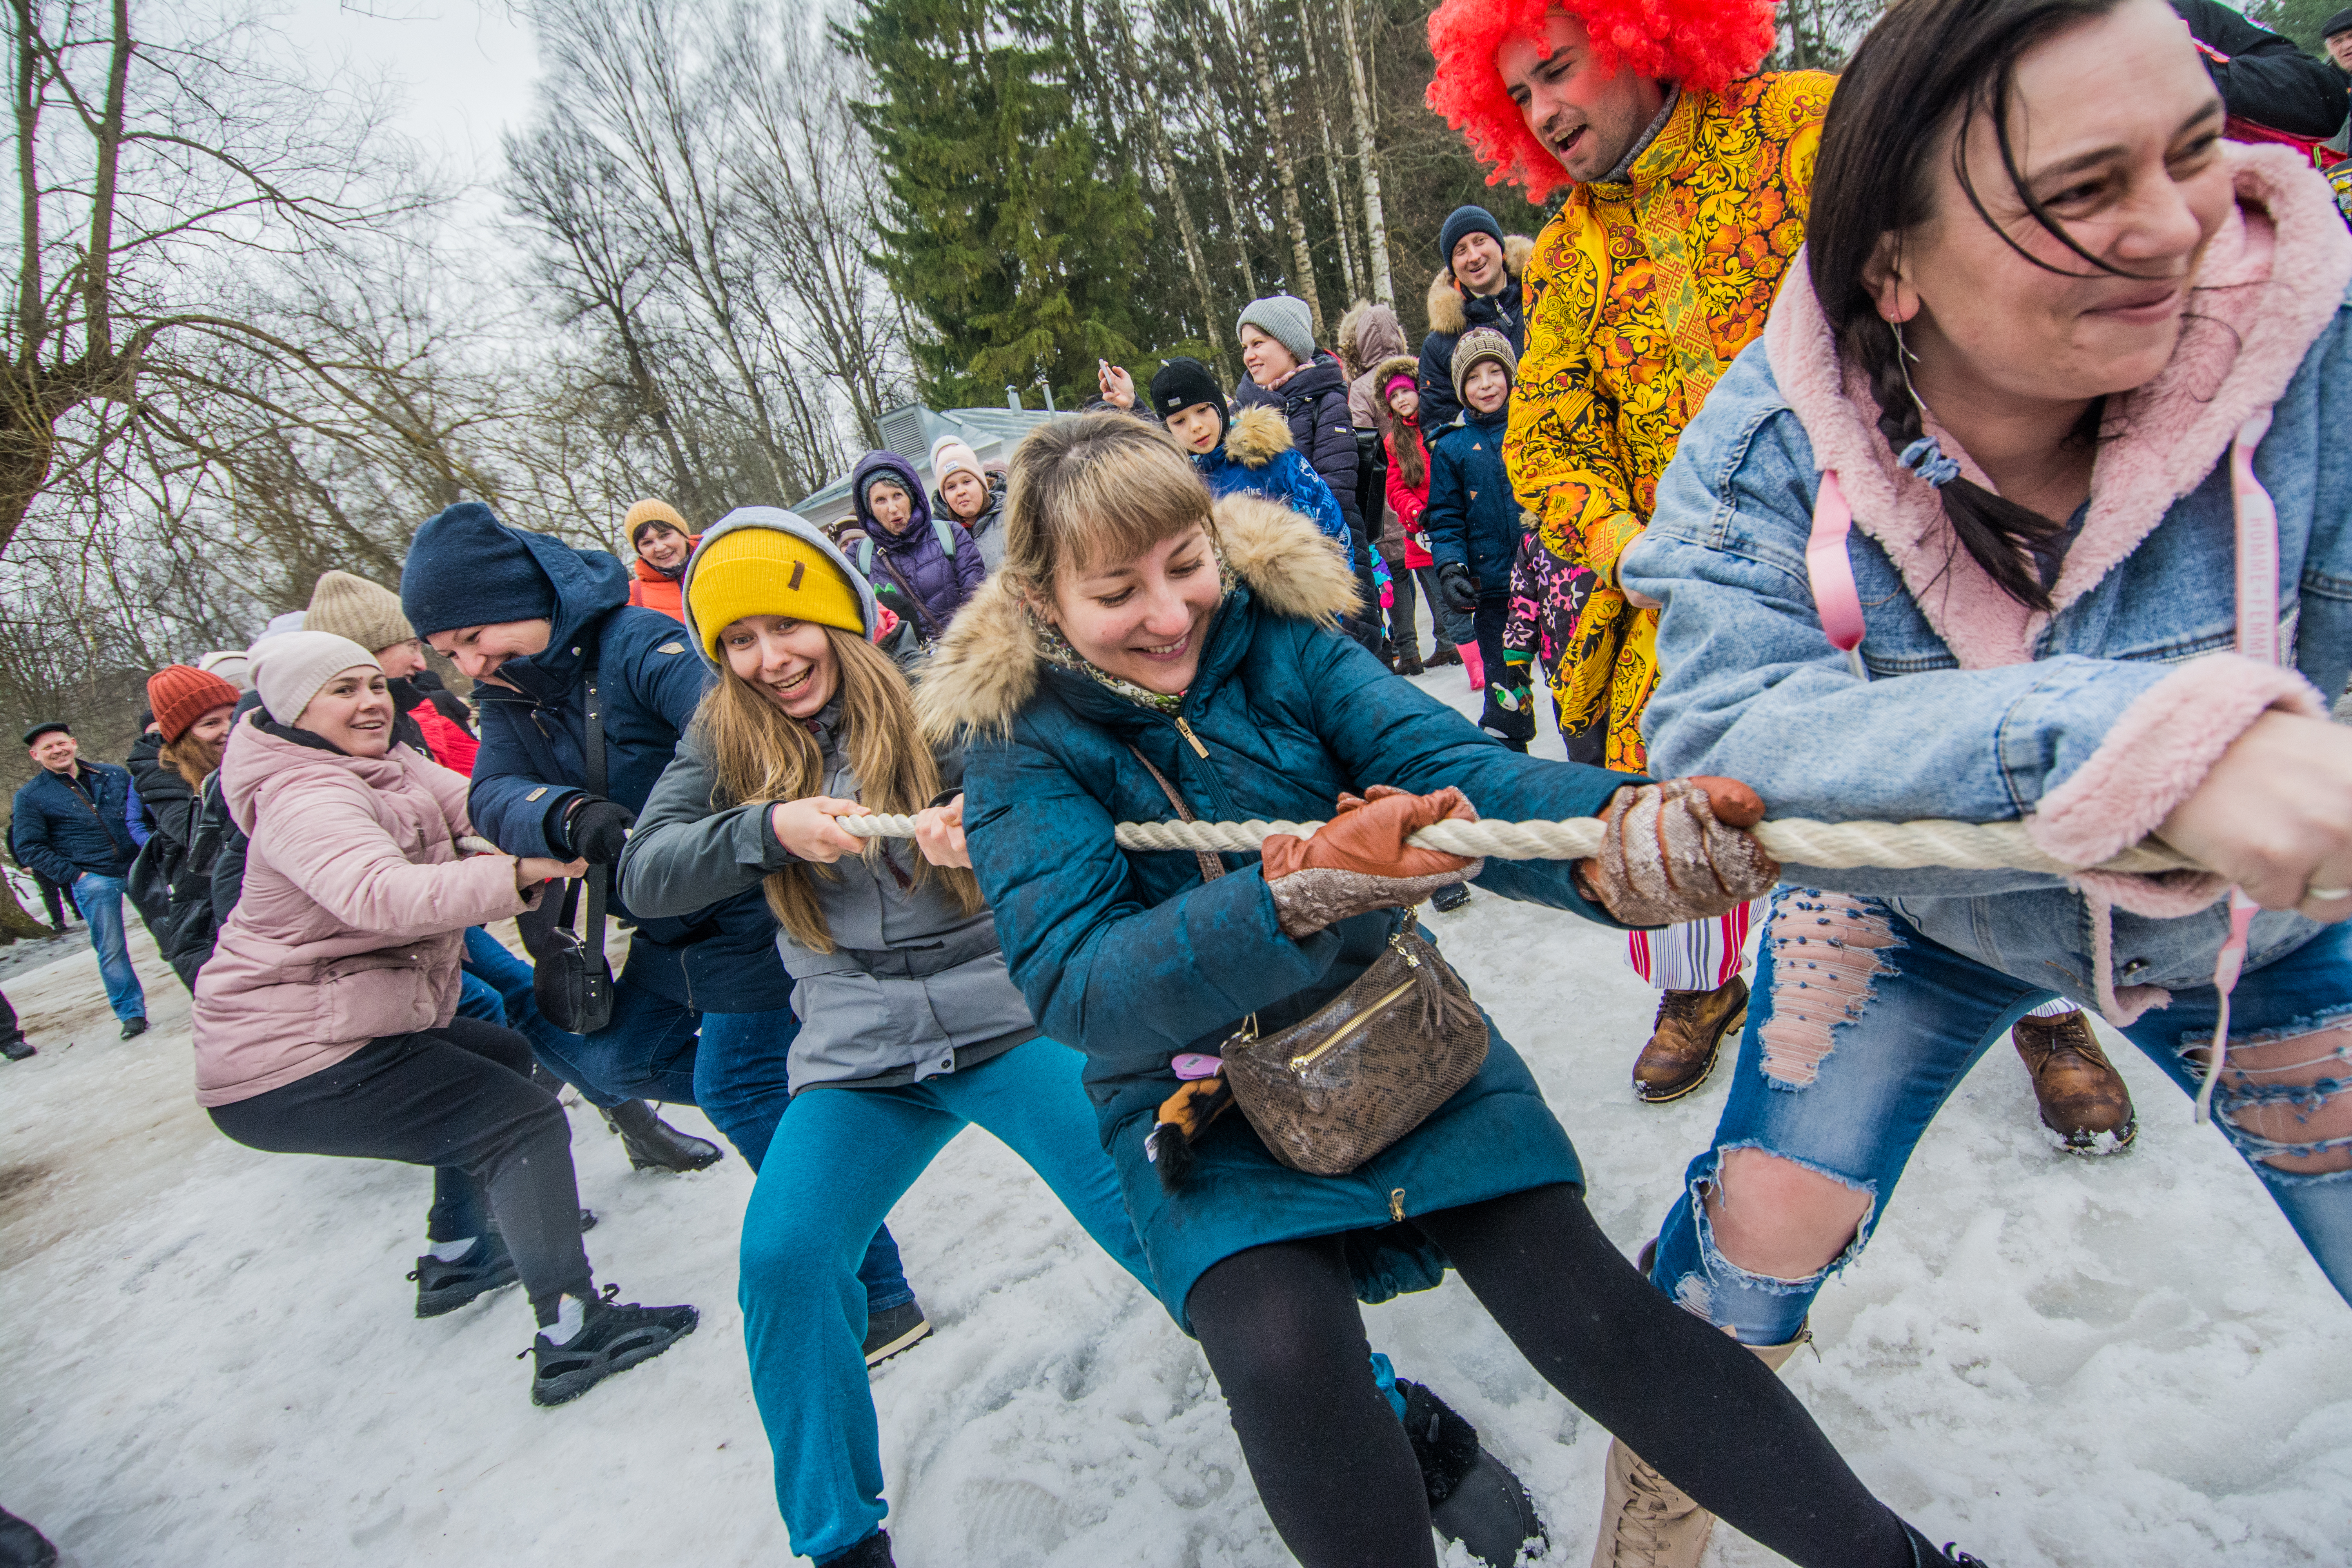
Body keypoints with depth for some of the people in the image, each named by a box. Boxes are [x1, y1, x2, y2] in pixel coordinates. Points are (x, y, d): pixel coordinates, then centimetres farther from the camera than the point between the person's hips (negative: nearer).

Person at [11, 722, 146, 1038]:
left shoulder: (114, 774, 7)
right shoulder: (29, 796, 0)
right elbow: (30, 848, 0)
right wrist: (72, 875, -9)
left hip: (138, 866, 2)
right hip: (93, 879, -2)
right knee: (111, 950, 2)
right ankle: (131, 1012, 13)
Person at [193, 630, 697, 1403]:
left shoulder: (388, 766, 9)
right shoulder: (305, 800, -22)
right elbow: (381, 894, -41)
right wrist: (520, 873, -53)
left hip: (340, 1029, 10)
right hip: (290, 1071, -10)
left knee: (502, 1056, 26)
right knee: (526, 1120, -12)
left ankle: (458, 1251, 35)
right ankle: (571, 1333, -14)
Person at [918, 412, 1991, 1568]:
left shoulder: (1279, 635, -6)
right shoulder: (1020, 743, -11)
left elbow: (1444, 767, -19)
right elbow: (1079, 986, -23)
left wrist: (1614, 830, -41)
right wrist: (1302, 892, -38)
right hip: (1195, 1099, -1)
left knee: (1584, 1309, -8)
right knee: (1284, 1355, -26)